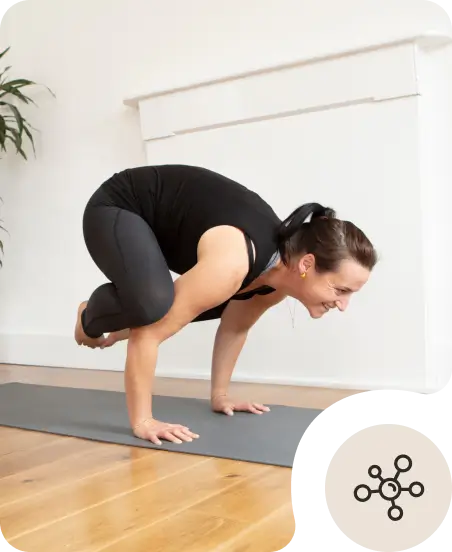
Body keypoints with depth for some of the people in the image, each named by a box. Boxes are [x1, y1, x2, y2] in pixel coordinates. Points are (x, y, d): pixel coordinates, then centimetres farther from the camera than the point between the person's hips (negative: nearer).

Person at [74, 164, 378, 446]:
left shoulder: (283, 267, -10)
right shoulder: (232, 263, -38)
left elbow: (236, 326, 7)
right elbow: (150, 333, -34)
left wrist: (220, 394, 10)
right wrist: (142, 421, -27)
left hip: (160, 223, 8)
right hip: (115, 209, -8)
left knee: (217, 302, 6)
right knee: (154, 304, -32)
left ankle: (127, 325, 24)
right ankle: (91, 319, 2)